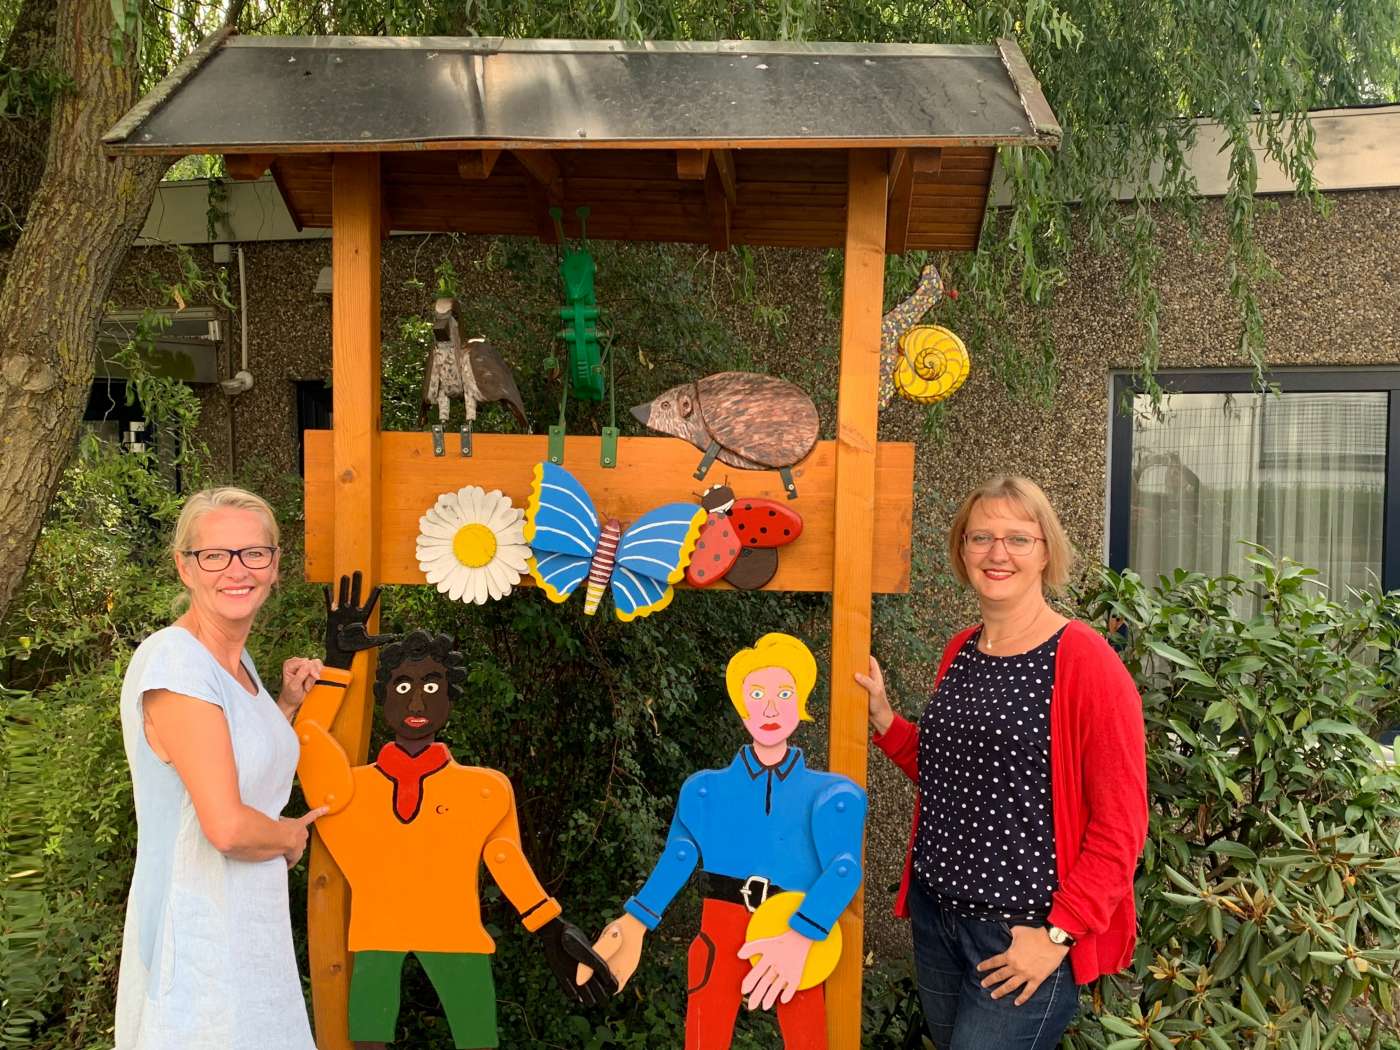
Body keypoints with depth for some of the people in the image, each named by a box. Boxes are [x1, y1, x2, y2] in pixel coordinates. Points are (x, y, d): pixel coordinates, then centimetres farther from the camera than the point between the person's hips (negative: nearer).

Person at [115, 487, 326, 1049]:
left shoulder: (237, 659, 7)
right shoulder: (174, 663, -21)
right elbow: (227, 825, -25)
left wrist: (288, 704, 8)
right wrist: (291, 836, -6)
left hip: (252, 919, 9)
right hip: (197, 931, -8)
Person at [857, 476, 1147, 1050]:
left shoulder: (1084, 661, -14)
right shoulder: (959, 653, 7)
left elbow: (1120, 824, -14)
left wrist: (1060, 934, -16)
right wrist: (882, 717, 5)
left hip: (1025, 935, -6)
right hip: (937, 915, 7)